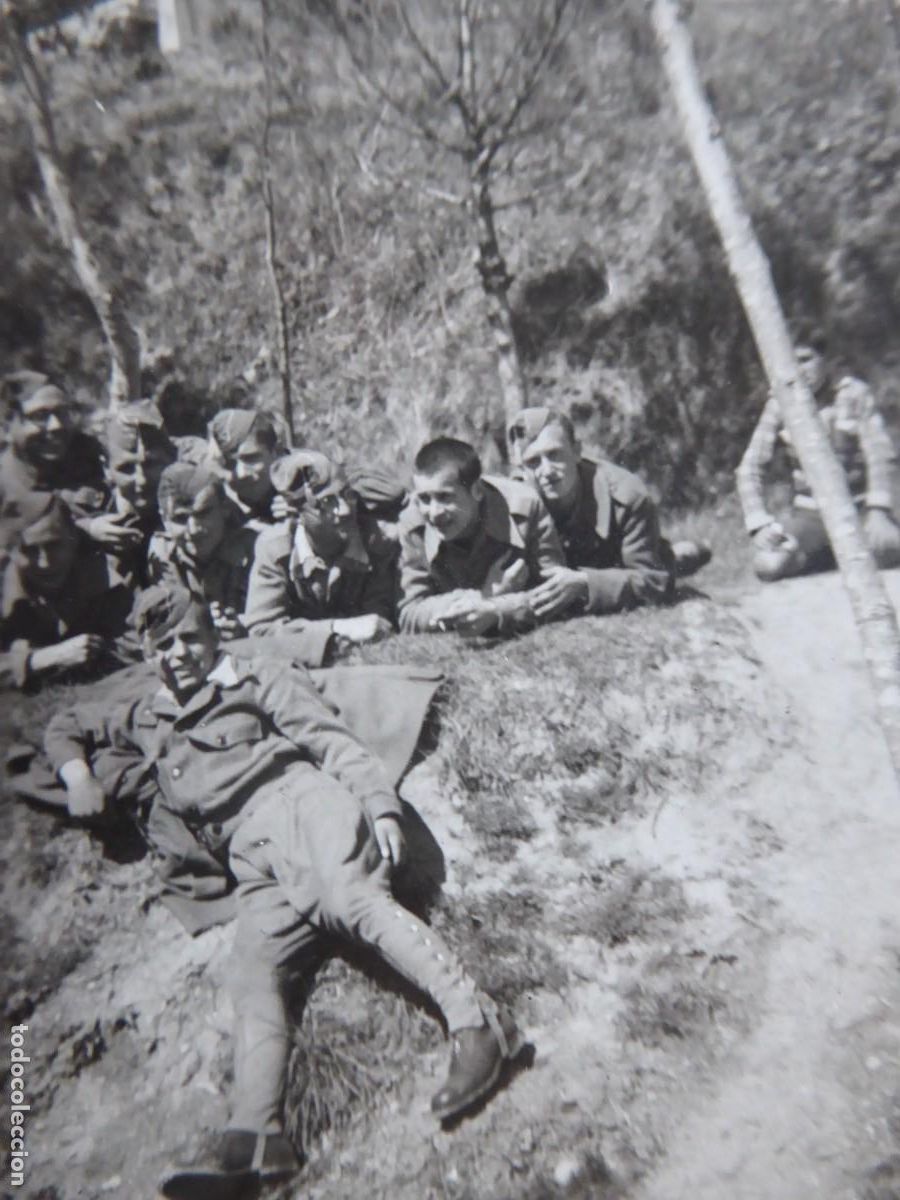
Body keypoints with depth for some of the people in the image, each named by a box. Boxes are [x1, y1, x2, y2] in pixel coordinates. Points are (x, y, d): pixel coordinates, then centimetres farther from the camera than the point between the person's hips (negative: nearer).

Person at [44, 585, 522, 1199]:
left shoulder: (258, 680, 15)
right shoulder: (149, 720, 30)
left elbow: (334, 740, 4)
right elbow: (68, 726, 44)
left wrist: (379, 803, -12)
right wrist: (78, 775, 20)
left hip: (297, 797, -4)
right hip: (254, 860, 4)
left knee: (347, 896, -31)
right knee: (253, 968, -20)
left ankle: (475, 1021, -36)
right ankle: (254, 1134, -29)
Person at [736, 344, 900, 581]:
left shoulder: (854, 393, -3)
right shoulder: (779, 406, -2)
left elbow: (880, 453, -10)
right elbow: (751, 468, -6)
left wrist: (878, 512, -25)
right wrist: (761, 524, -21)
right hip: (809, 514, 1)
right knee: (768, 565, -29)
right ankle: (826, 555, 3)